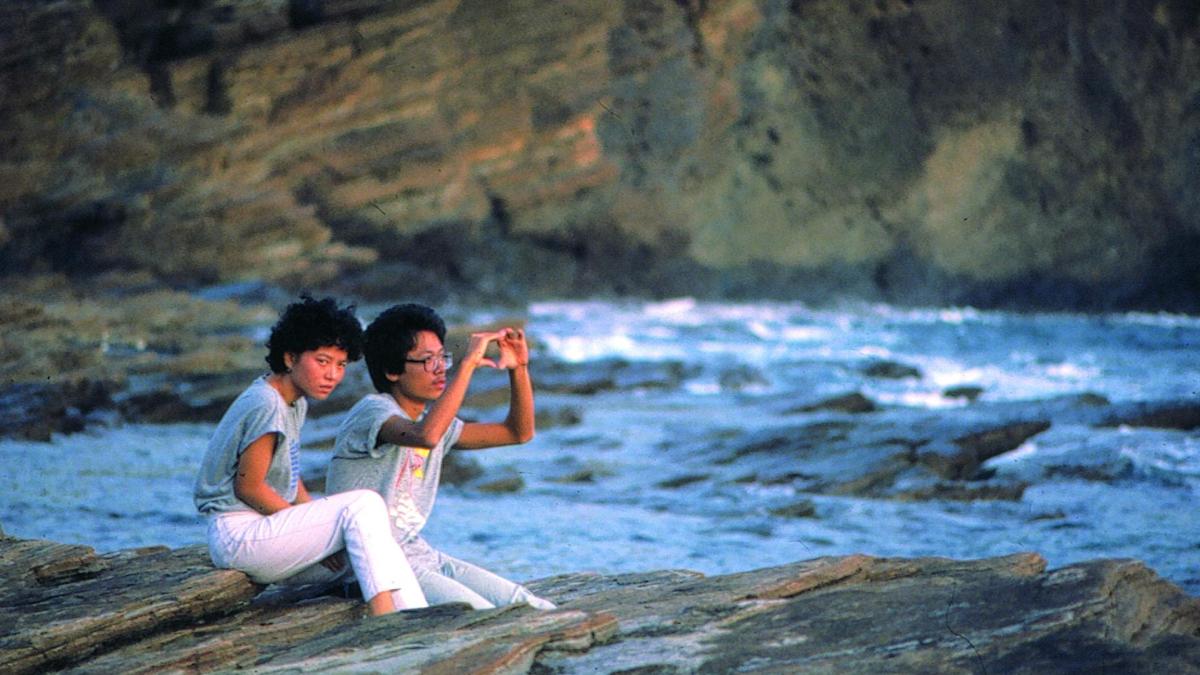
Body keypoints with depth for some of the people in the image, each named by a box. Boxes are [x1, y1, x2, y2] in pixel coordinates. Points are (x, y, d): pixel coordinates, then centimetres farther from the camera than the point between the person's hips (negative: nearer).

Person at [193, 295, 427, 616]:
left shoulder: (296, 401, 11)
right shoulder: (265, 405, -18)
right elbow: (248, 487, -18)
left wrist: (318, 524, 1)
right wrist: (313, 529, -11)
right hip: (238, 534, -9)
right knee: (365, 504, -20)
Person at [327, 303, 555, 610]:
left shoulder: (434, 417, 13)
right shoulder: (373, 410, -14)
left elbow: (518, 432, 16)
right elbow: (426, 436, -37)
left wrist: (518, 368, 2)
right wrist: (468, 363, -31)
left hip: (420, 555, 9)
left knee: (533, 610, -3)